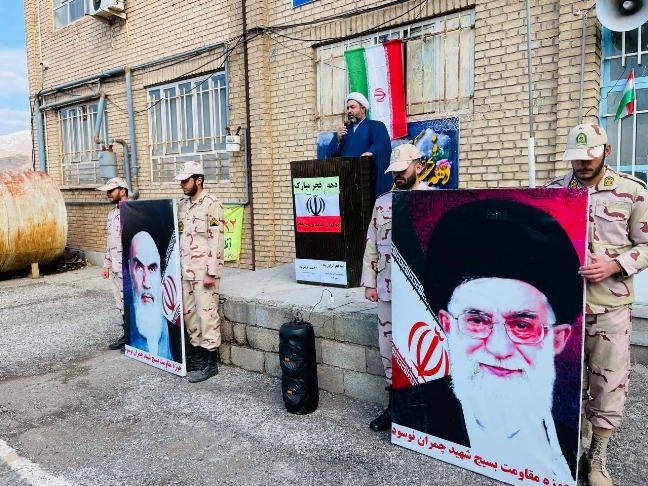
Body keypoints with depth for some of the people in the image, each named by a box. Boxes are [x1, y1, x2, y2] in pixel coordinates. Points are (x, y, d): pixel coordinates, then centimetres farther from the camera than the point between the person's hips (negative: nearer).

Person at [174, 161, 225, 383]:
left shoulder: (212, 204, -11)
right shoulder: (183, 204, 13)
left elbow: (216, 240, -15)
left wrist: (211, 272, -18)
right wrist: (177, 266, 14)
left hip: (204, 270, -8)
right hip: (185, 269, 8)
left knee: (207, 314, -2)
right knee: (189, 312, 13)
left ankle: (210, 362, 8)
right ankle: (196, 354, 27)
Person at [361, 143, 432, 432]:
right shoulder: (381, 204, 10)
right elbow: (371, 246, 11)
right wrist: (369, 283, 7)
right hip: (387, 289, 5)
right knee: (388, 347, 13)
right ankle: (396, 403, 29)